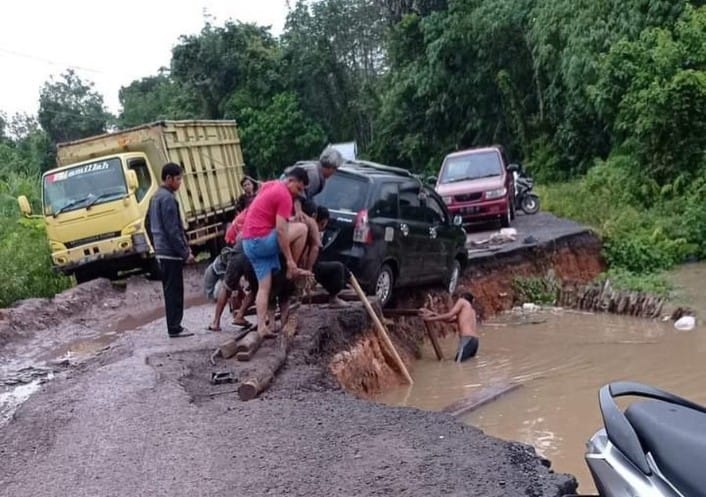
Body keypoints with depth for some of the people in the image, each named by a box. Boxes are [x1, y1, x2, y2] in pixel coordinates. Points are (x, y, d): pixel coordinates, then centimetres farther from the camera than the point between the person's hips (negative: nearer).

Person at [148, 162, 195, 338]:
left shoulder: (156, 196, 16)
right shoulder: (167, 198, -15)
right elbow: (173, 230, -20)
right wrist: (185, 253, -16)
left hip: (162, 251, 10)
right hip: (171, 252, -10)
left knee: (171, 291, 13)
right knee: (174, 291, -5)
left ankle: (174, 326, 17)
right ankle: (174, 328, -1)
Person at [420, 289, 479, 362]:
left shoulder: (462, 301, 9)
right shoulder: (470, 308, 30)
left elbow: (449, 316, 0)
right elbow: (450, 319, 25)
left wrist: (430, 318, 6)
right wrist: (433, 313, 24)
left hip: (467, 339, -9)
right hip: (474, 340, 9)